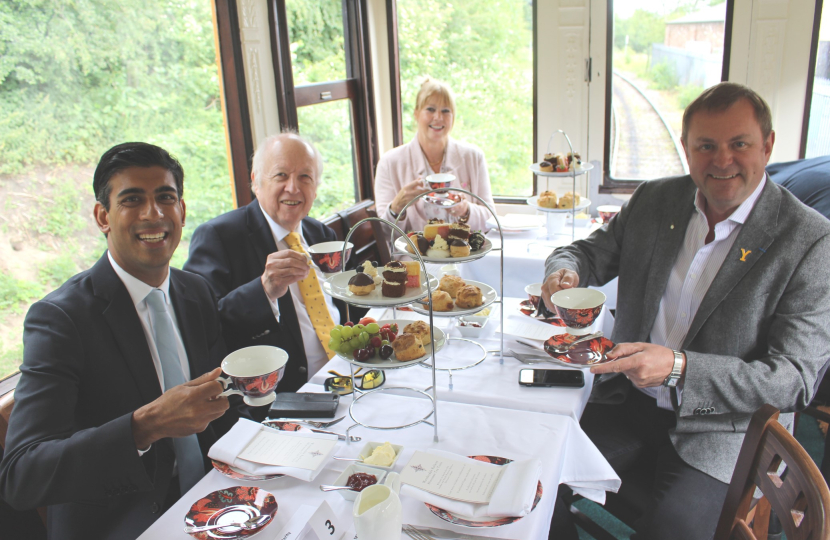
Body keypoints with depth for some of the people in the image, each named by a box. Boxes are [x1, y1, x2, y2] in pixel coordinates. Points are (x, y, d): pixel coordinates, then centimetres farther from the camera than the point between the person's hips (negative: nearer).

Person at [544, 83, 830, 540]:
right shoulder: (653, 199, 2)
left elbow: (793, 379, -15)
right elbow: (590, 252, 12)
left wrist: (678, 367, -29)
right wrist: (565, 271, -14)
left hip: (720, 431, -3)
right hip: (629, 402, 4)